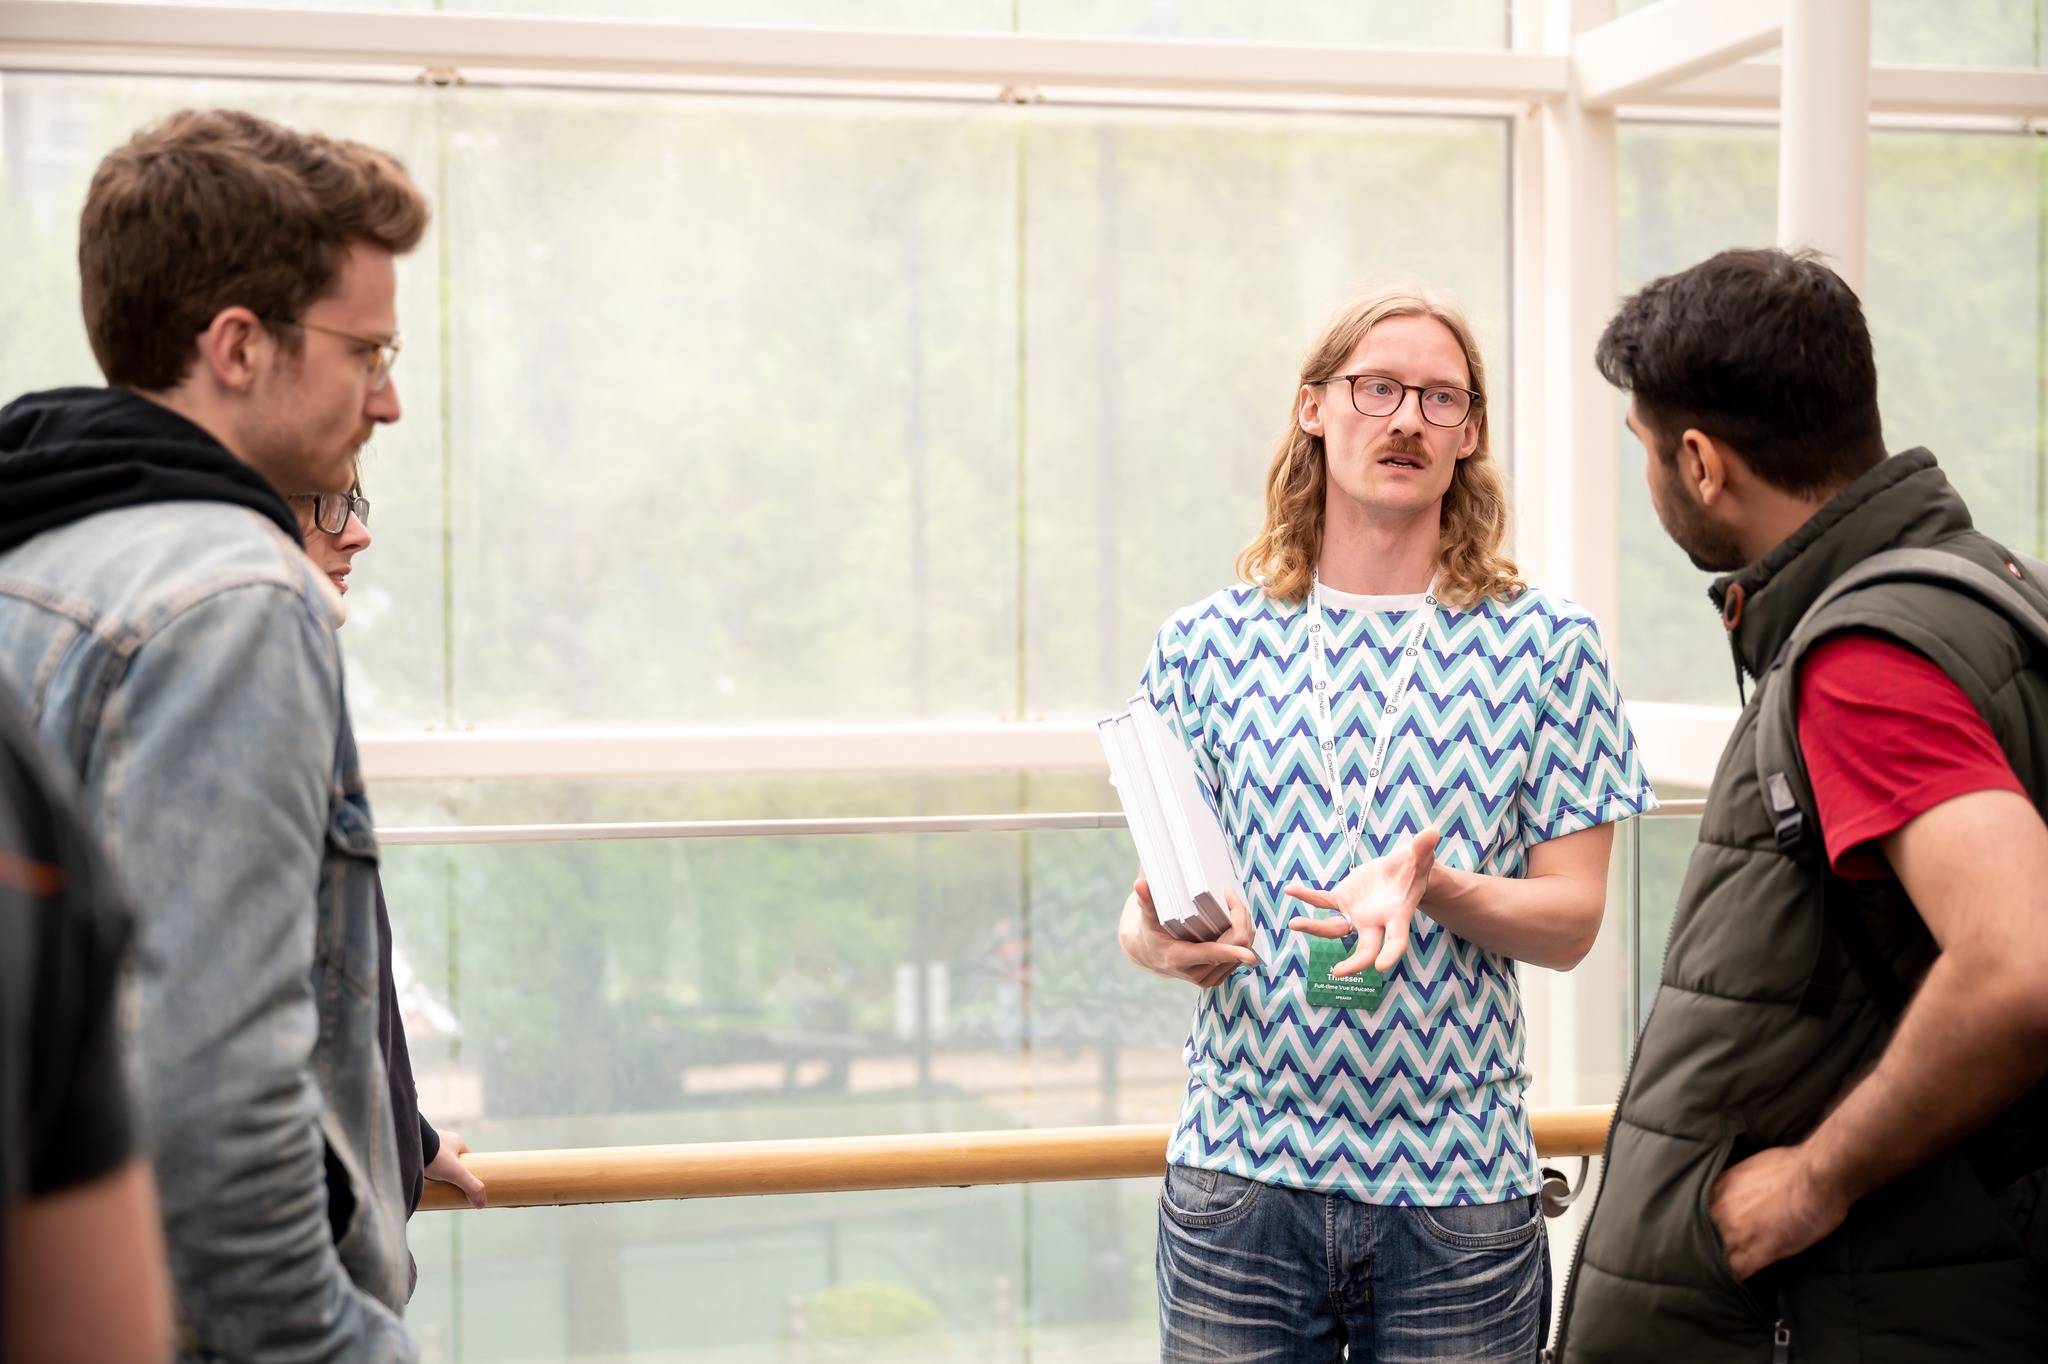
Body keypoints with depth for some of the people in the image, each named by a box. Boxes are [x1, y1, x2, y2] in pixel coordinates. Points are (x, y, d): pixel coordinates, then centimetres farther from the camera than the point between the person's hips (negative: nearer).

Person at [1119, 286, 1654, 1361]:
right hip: (1237, 1170, 1)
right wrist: (1165, 942, -15)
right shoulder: (1206, 645, 6)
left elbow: (1571, 922, 0)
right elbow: (1145, 907, 8)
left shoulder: (1548, 647, 1)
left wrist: (1430, 888, -19)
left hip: (1459, 1192, -1)